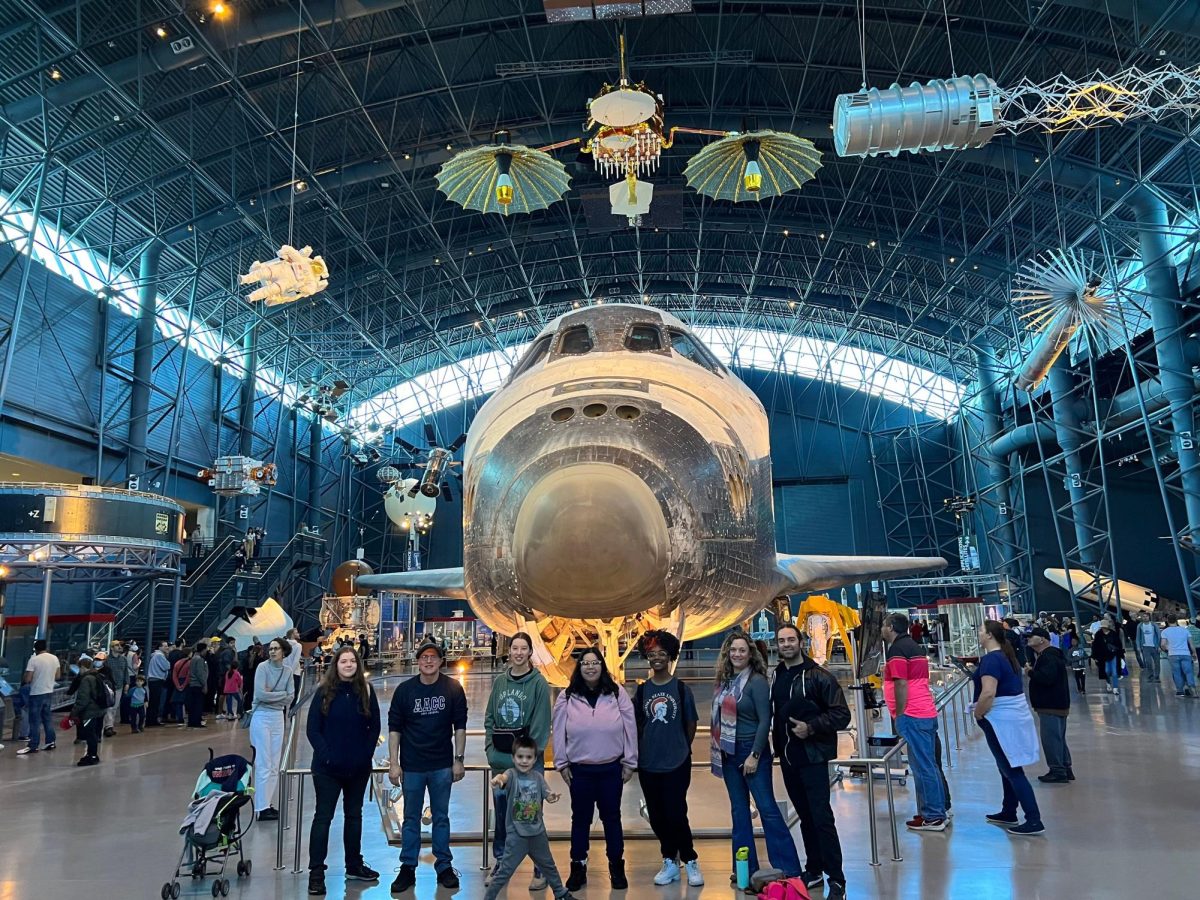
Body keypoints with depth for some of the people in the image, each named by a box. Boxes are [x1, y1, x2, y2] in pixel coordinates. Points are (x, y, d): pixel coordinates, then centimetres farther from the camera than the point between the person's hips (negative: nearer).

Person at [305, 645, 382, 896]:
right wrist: (325, 755, -13)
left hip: (359, 767, 3)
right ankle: (316, 872, 9)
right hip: (327, 768, -3)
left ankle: (354, 866, 29)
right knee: (323, 817, 1)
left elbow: (374, 727, 4)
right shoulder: (324, 692, -6)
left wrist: (367, 753, -5)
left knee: (354, 815, 15)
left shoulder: (366, 691, -1)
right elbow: (312, 729, -6)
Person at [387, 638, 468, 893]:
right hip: (412, 766, 0)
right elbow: (394, 728, 0)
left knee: (441, 817, 11)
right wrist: (393, 763, -4)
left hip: (442, 766, 0)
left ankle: (444, 866, 23)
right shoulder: (405, 689, -5)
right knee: (411, 819, 11)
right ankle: (408, 869, 22)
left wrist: (458, 760, -2)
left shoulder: (453, 688, -5)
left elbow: (460, 726, 0)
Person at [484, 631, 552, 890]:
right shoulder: (499, 681, 8)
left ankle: (540, 868, 15)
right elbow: (489, 718, 11)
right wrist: (490, 748, 1)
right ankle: (499, 863, 28)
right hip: (500, 762, 4)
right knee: (501, 816, 14)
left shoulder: (539, 683, -6)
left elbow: (541, 725, -9)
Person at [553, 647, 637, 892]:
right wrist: (561, 764, 0)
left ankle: (616, 868, 24)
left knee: (611, 818, 11)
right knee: (580, 819, 11)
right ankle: (578, 868, 24)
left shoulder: (617, 693, -3)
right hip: (579, 769, 0)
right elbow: (559, 732, 1)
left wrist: (630, 762, -2)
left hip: (611, 768, 0)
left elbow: (630, 729, -1)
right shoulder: (567, 697, -3)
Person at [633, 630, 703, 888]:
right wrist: (641, 751, 7)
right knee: (657, 816, 9)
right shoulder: (641, 690, 2)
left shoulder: (681, 689, -4)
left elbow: (691, 724, 4)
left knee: (676, 815, -3)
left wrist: (681, 749, 9)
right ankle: (670, 862, 25)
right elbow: (636, 724, 9)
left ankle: (690, 862, 16)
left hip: (677, 762, -3)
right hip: (648, 763, 3)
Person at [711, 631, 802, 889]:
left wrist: (754, 755, -17)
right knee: (739, 810, 11)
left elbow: (765, 720, -15)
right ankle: (745, 868, 20)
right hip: (728, 752, 7)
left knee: (767, 807, -4)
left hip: (751, 751, -6)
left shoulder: (757, 681, -12)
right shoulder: (724, 681, 7)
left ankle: (788, 869, 4)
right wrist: (716, 748, 10)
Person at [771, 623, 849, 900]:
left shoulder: (818, 676, -11)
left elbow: (842, 714, -13)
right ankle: (814, 870, 27)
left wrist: (811, 727, -20)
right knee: (805, 816, 15)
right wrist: (778, 746, 7)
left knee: (822, 817, -5)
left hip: (812, 757, -6)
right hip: (788, 758, 6)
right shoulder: (775, 678, 7)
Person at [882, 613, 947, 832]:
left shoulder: (897, 649, -11)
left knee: (922, 767, -4)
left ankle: (932, 818, 1)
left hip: (913, 716, -10)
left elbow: (901, 684, -19)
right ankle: (937, 812, 22)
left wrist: (899, 715, -12)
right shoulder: (913, 646, 19)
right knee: (929, 766, 15)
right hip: (927, 713, 10)